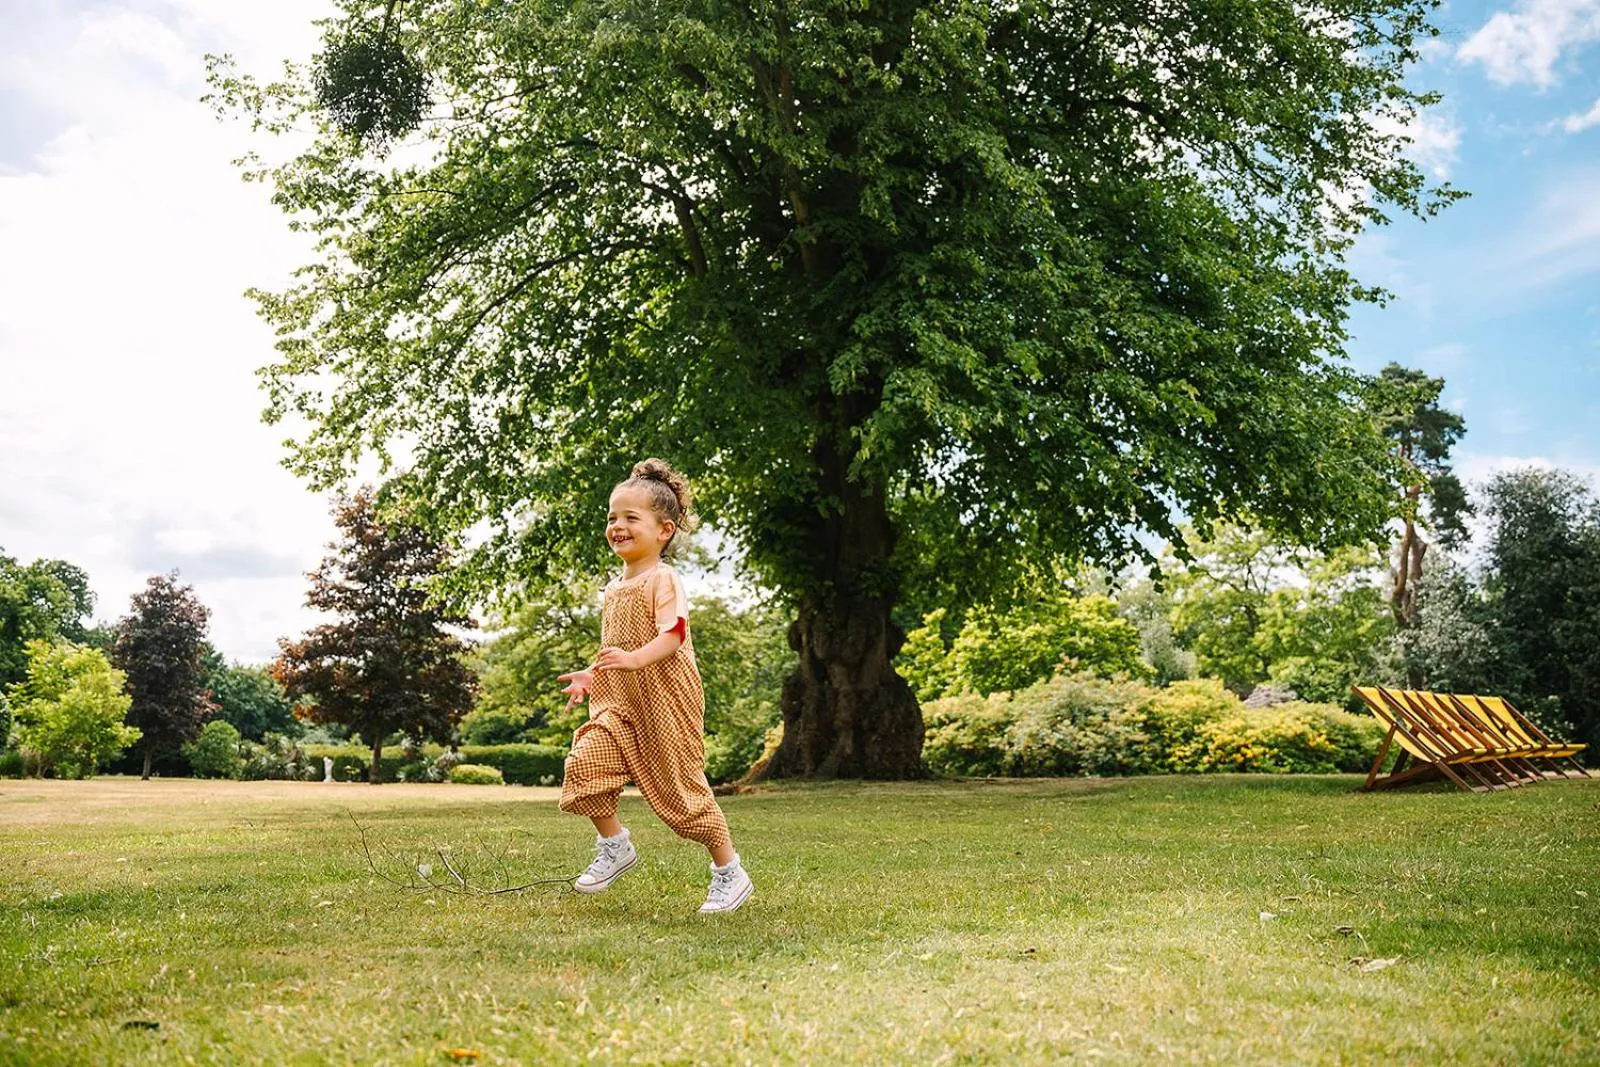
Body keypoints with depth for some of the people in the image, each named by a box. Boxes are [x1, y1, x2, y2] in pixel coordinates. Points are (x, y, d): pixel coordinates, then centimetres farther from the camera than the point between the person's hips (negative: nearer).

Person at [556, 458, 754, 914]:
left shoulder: (662, 580, -10)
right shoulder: (615, 587, 15)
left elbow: (673, 634, -25)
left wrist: (635, 659, -39)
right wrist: (590, 675, 14)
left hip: (665, 703, -7)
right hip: (619, 702, 7)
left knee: (682, 784, -1)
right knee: (586, 764, -10)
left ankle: (729, 872, 15)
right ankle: (614, 847, 11)